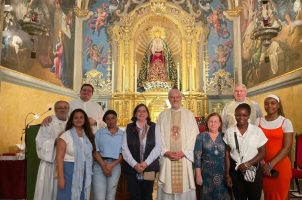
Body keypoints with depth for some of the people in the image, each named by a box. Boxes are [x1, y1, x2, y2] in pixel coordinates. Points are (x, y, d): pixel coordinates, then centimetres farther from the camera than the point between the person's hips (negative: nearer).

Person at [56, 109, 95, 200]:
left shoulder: (88, 136, 6)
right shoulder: (65, 135, -9)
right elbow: (59, 157, -12)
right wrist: (61, 177, -16)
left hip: (84, 173, 5)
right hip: (69, 171, -5)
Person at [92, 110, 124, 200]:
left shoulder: (123, 134, 6)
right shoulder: (99, 132, 6)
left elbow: (123, 153, 2)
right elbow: (95, 151, -1)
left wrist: (112, 165, -11)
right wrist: (103, 165, -12)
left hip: (115, 166, 1)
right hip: (99, 165, -1)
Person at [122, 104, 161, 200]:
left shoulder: (154, 127, 5)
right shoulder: (129, 128, 6)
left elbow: (158, 147, -3)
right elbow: (125, 149, -1)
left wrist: (146, 163, -12)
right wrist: (134, 164, -12)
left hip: (149, 168, 0)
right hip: (132, 168, 0)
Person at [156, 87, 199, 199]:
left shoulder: (189, 114, 6)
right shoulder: (163, 115, 8)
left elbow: (193, 136, -1)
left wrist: (184, 152, -10)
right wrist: (166, 152, -10)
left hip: (185, 157, 0)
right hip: (167, 158, 1)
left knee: (185, 186, 3)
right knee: (167, 186, 3)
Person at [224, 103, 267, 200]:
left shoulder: (257, 131, -8)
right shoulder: (229, 131, -3)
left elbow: (262, 153, -4)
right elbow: (227, 153, 1)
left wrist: (248, 164, -17)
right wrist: (227, 174, 2)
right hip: (235, 170, 1)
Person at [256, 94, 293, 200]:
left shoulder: (286, 122, -5)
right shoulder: (258, 121, 3)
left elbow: (287, 147, -11)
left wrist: (270, 165, -16)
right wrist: (263, 163, -11)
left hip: (281, 165, -2)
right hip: (263, 166, 2)